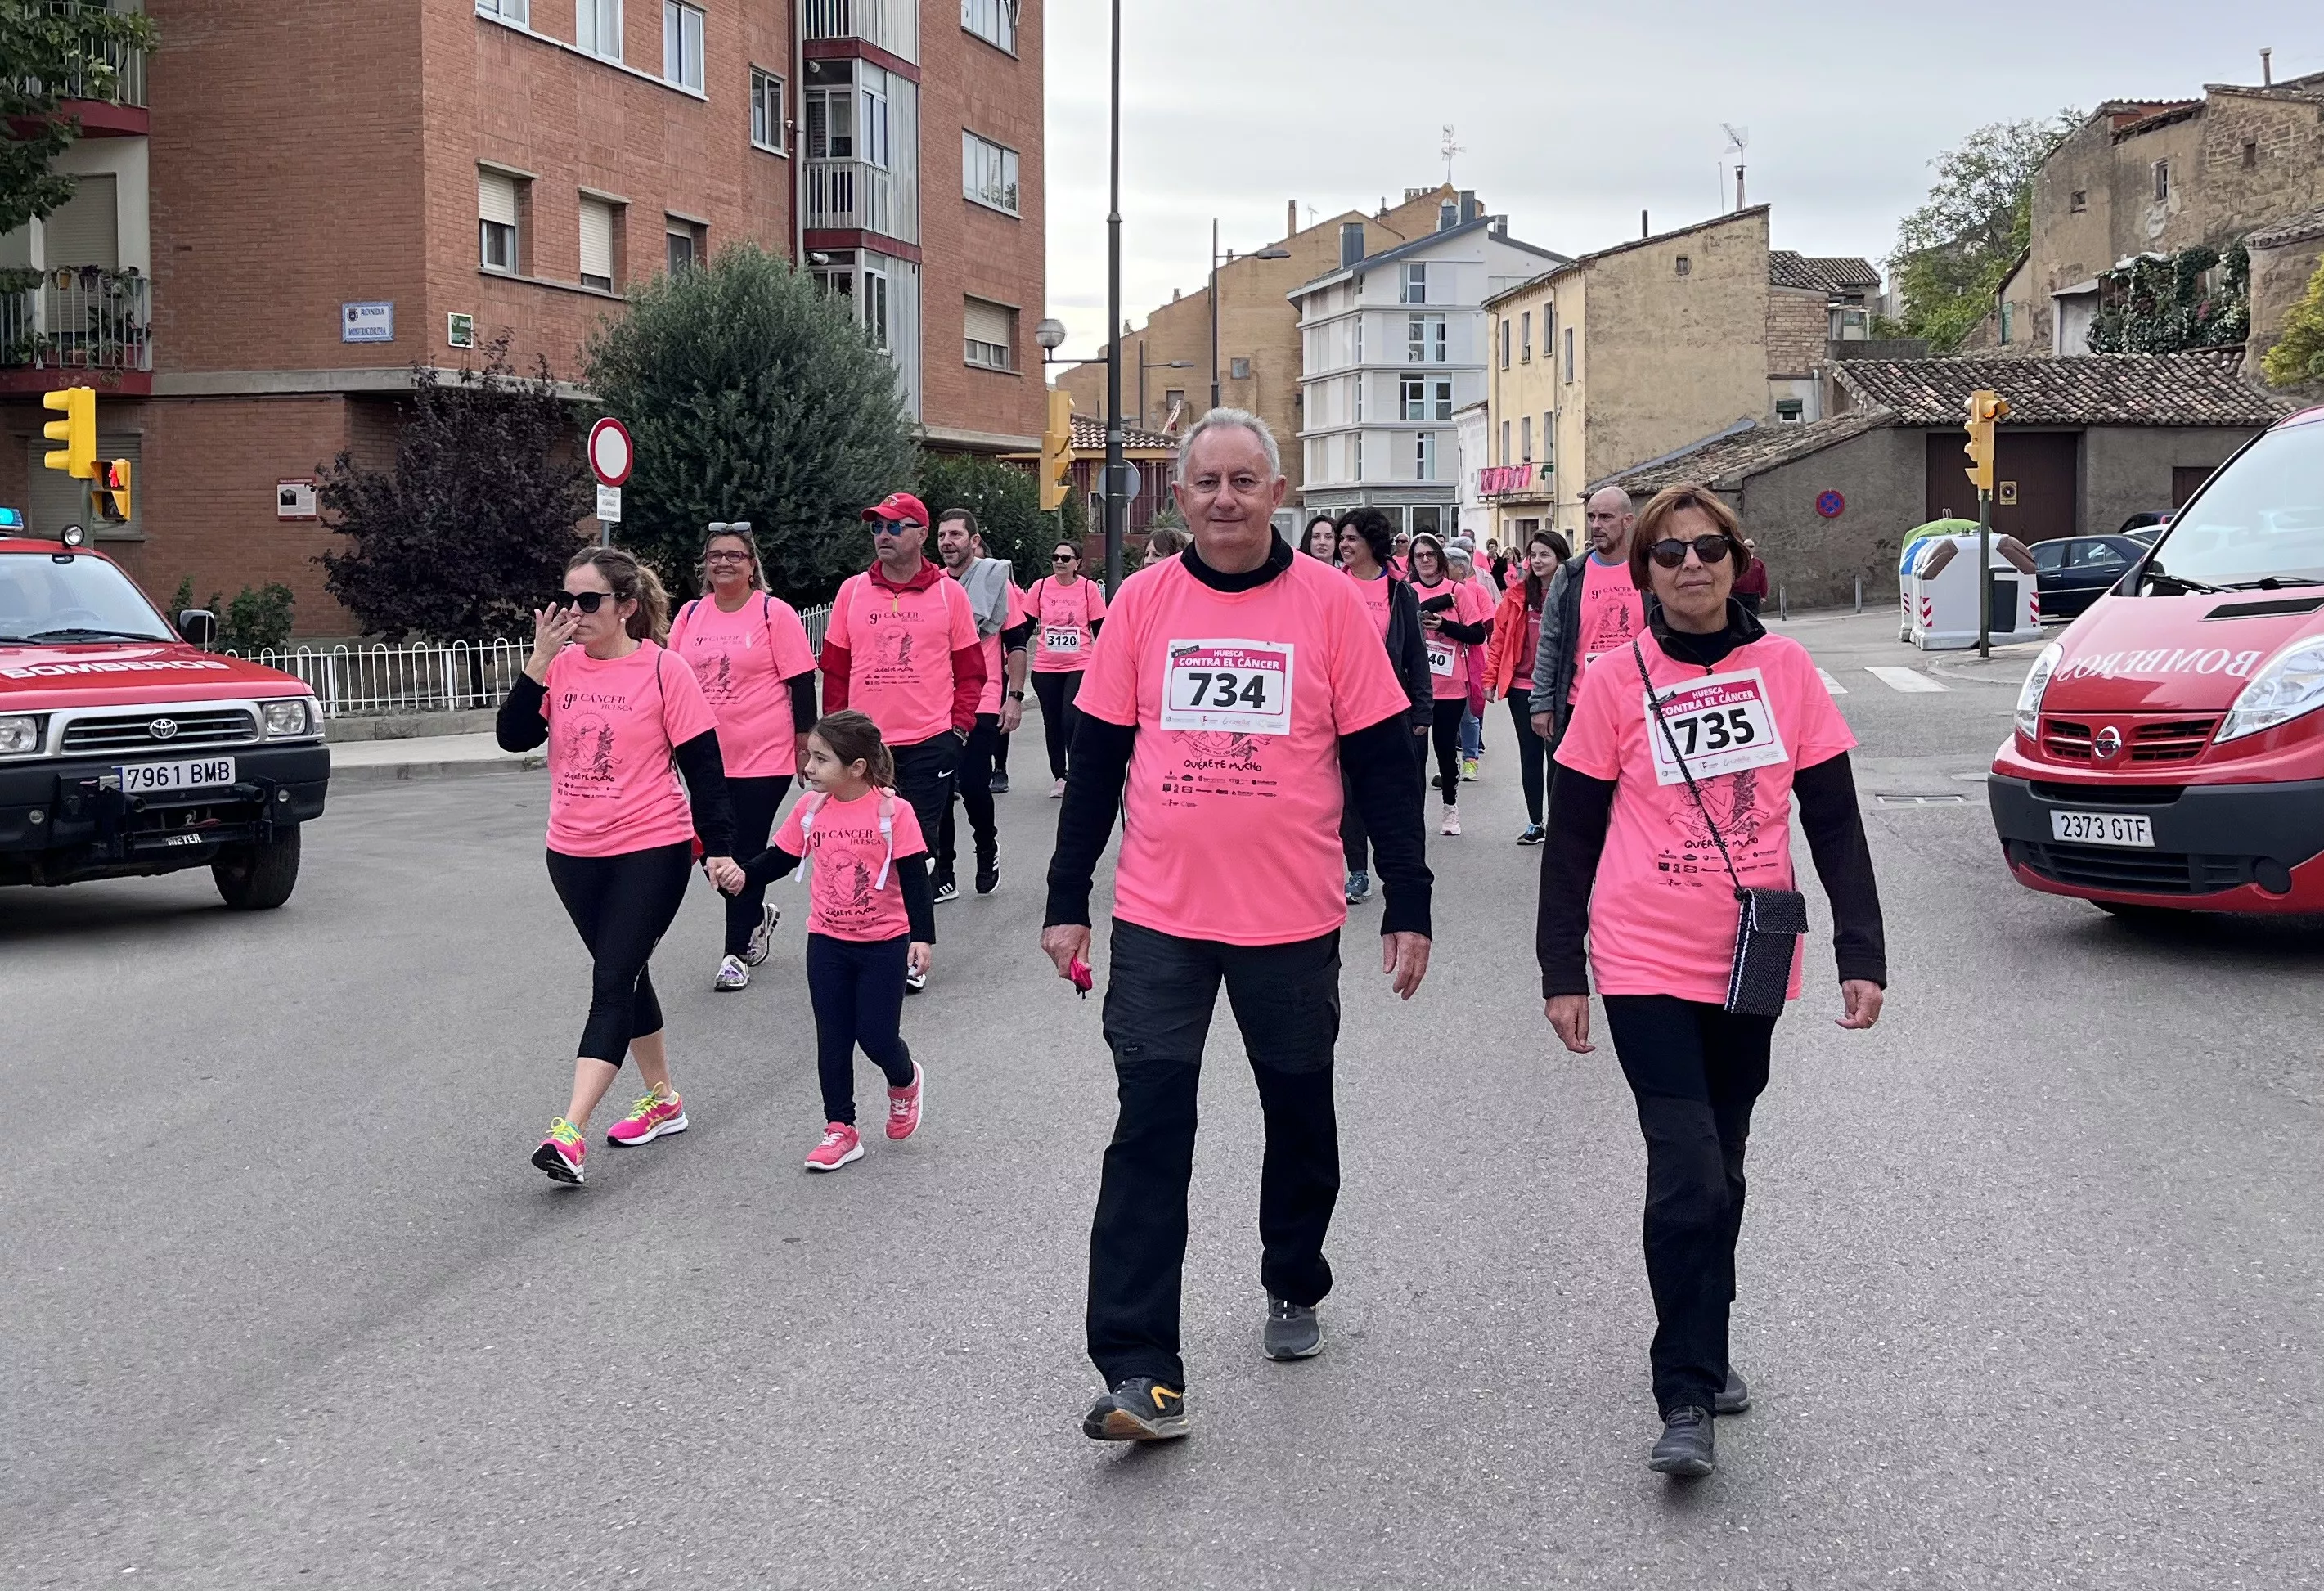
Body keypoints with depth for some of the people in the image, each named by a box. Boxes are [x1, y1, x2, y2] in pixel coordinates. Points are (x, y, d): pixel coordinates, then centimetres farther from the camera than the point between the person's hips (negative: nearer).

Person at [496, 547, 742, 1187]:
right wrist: (539, 662, -15)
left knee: (612, 984, -11)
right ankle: (662, 1100, 33)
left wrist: (719, 849, -8)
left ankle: (570, 1133, -16)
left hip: (651, 851, -6)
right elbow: (513, 737, -6)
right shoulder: (561, 667, 3)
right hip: (574, 853, 6)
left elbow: (703, 766, -7)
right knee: (623, 977, 17)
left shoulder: (663, 671, -9)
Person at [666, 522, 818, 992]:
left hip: (763, 757, -5)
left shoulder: (775, 613, -6)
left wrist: (805, 743, -6)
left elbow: (801, 683, -5)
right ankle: (758, 915, 34)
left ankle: (736, 953, 10)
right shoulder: (690, 615, 7)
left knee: (745, 853, -1)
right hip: (707, 757, 5)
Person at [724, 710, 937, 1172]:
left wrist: (922, 937, -17)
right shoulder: (810, 809, -2)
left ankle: (905, 1083, 33)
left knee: (876, 1035, -1)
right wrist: (740, 874, -10)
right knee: (833, 1039, 6)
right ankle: (840, 1130, 16)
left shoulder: (893, 811, -14)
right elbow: (777, 861, 7)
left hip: (884, 943, -4)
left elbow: (914, 879, -12)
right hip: (827, 942, 4)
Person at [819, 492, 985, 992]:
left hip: (928, 744, -2)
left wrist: (959, 726, -3)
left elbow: (970, 669, 7)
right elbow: (834, 669, 11)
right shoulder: (852, 592, 7)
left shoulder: (949, 593, 2)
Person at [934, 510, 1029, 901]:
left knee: (973, 786, -9)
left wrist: (1015, 696, -7)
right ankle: (943, 876, 12)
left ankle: (987, 846, 21)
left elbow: (1017, 644, -2)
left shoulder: (996, 580, -3)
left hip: (982, 704, -4)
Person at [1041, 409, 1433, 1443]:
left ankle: (1293, 1290, 40)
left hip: (1293, 920, 0)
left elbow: (1380, 761, -1)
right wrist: (1067, 900, 4)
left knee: (1300, 1121, 15)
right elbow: (1097, 758, 5)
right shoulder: (1143, 602, 1)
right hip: (1160, 920, 0)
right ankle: (1141, 1376, -4)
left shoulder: (1329, 601, -3)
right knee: (1149, 1135, -6)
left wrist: (1407, 902, -3)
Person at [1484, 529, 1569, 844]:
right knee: (1530, 755, 10)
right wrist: (1490, 678, 2)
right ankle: (1535, 824, 18)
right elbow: (1499, 636, 6)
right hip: (1522, 687, 3)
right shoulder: (1517, 594, 4)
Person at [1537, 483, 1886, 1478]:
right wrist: (1561, 970, 0)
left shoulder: (1784, 669, 3)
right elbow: (1571, 836, 2)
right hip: (1648, 966, -3)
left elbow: (1834, 822, 6)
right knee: (1689, 1179, -12)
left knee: (1720, 1171, 14)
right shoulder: (1616, 681, -3)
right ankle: (1687, 1402, -5)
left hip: (1752, 967, 3)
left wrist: (1861, 954, 2)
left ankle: (1704, 1348, 33)